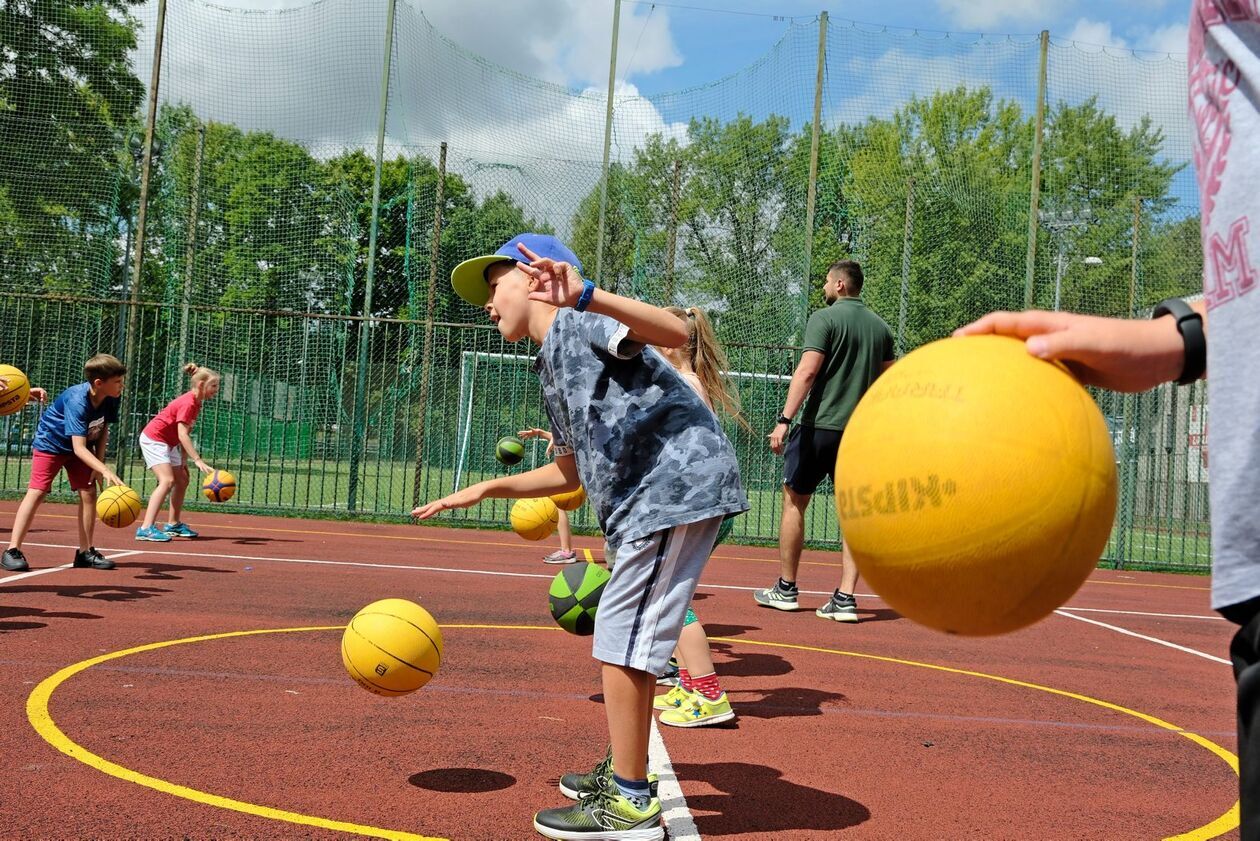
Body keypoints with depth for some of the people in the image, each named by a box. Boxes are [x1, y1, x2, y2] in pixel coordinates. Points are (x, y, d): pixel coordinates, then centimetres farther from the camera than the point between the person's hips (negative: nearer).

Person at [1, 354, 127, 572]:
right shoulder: (77, 401, -36)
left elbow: (103, 429, -1)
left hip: (81, 445, 6)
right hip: (50, 442, -6)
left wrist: (98, 464, -10)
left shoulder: (111, 398, -17)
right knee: (37, 492, -15)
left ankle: (85, 551, 6)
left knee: (89, 493, -2)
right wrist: (106, 470, -52)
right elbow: (79, 448, -41)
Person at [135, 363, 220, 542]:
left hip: (169, 443, 10)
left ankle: (174, 524, 27)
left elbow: (185, 435, 11)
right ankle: (146, 529, -28)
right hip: (153, 439, -10)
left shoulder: (196, 403, 6)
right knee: (167, 481, -22)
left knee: (182, 480, 14)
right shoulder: (188, 403, -24)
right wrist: (198, 460, -38)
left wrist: (183, 460, 10)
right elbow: (182, 435, -32)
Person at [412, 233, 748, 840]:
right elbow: (571, 471, 28)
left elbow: (675, 332, -25)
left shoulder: (578, 323, -6)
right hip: (645, 502, 10)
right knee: (623, 643, 19)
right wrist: (486, 489, 26)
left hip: (677, 485, -10)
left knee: (619, 643, -6)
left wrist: (587, 298, -36)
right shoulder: (552, 367, 22)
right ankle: (623, 771, 35)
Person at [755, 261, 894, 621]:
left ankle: (785, 589, 15)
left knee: (794, 501, 8)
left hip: (820, 425, -5)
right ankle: (845, 598, 2)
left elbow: (807, 371, -16)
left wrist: (784, 420, -19)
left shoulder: (824, 318, -5)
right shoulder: (880, 326, 12)